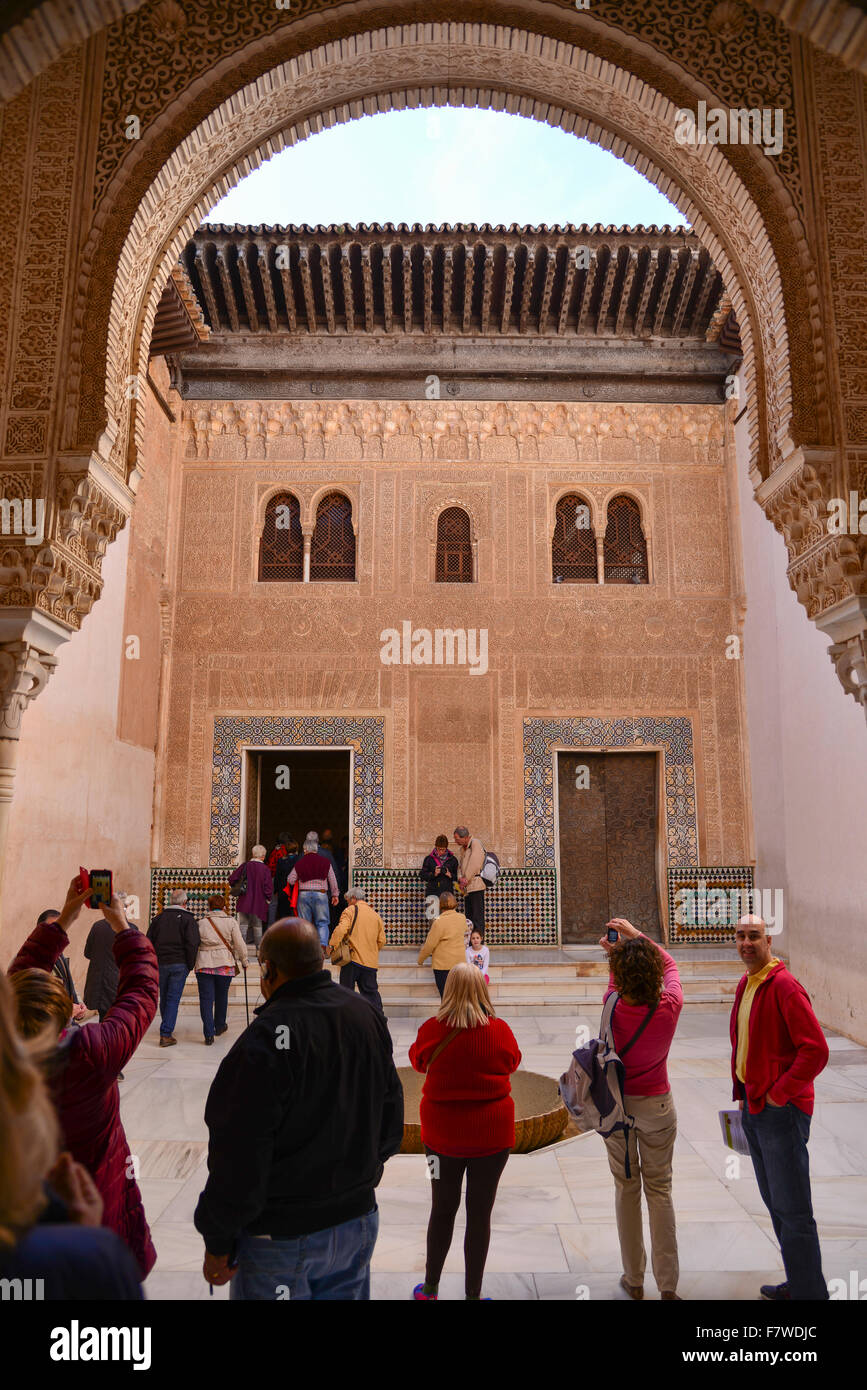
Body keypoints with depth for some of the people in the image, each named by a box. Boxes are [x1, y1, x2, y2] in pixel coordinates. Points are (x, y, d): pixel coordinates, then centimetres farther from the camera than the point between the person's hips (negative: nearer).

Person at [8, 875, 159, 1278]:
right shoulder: (89, 1054, -34)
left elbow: (20, 973, -6)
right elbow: (141, 988, -20)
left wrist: (63, 920, -2)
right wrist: (122, 926, -8)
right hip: (97, 1206, -4)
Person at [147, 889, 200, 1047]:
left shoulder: (159, 917, 8)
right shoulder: (188, 919, -5)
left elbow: (148, 941, 9)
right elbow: (192, 945, -12)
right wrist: (190, 966, -2)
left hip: (160, 963, 4)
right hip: (179, 964, -4)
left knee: (164, 998, 17)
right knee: (173, 999, -2)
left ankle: (167, 1028, 31)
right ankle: (166, 1034, -8)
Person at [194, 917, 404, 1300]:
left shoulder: (266, 1039, -25)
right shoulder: (368, 1016, -3)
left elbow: (240, 1156, -22)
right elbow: (390, 1120, 9)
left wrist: (218, 1243, -9)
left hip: (283, 1237, -6)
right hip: (359, 1219, 6)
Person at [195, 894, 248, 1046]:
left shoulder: (201, 922, 4)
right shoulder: (230, 921, 1)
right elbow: (239, 944, 0)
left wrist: (192, 963, 18)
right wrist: (244, 961, 12)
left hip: (204, 965, 0)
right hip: (225, 964, 0)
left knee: (206, 998, 2)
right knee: (222, 996, 17)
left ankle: (209, 1034, -5)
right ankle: (219, 1026, 34)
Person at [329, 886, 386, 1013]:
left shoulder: (350, 910, -1)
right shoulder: (376, 915, 14)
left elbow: (341, 930, -16)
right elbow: (382, 940, 12)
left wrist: (331, 945, -9)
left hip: (352, 958, -4)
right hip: (371, 961, 4)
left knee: (346, 990, 5)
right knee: (371, 992, 9)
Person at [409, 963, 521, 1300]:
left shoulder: (432, 1031, -14)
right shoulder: (500, 1031, -14)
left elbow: (417, 1060, 7)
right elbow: (513, 1063, 6)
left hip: (442, 1133, 1)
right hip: (492, 1134, -1)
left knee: (442, 1209, 18)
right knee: (480, 1212, 12)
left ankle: (430, 1289, 31)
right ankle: (473, 1292, 22)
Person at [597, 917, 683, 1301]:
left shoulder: (614, 1007, -22)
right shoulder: (669, 1008, -21)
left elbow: (616, 981, 4)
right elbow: (670, 965, -1)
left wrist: (614, 951, 18)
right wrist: (636, 935, 5)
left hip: (616, 1106, 0)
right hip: (657, 1106, 0)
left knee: (626, 1187, 14)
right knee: (659, 1189, 13)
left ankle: (634, 1279, 25)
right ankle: (668, 1285, 17)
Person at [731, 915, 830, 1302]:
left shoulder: (785, 987, -18)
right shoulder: (745, 986, 10)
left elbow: (816, 1050, -23)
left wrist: (779, 1095, -18)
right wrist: (742, 1093, 16)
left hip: (781, 1111, -9)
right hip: (754, 1109, 9)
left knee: (792, 1209, 0)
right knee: (774, 1202, 18)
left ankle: (808, 1292, 12)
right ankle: (799, 1283, 31)